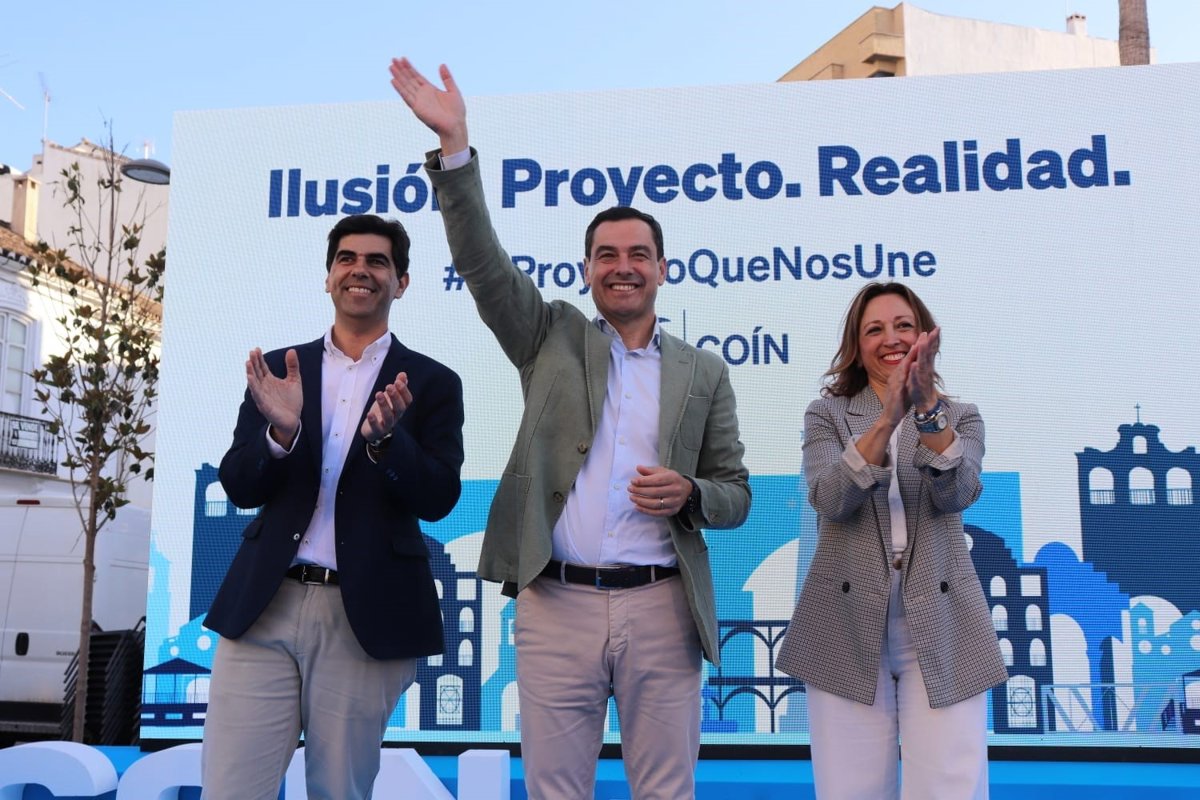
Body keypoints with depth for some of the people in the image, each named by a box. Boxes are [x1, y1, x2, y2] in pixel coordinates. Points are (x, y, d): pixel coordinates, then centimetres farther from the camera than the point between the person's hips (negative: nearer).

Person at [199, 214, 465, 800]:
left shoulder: (431, 384, 4)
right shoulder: (278, 369, 10)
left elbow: (438, 500, -4)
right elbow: (239, 489, 5)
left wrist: (384, 438, -22)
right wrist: (281, 429, -15)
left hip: (364, 616, -1)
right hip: (264, 607, 2)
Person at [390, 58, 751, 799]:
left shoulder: (704, 372, 10)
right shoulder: (552, 339, 9)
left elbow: (736, 494, 12)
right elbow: (483, 262, -3)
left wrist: (689, 494, -11)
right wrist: (455, 143, -12)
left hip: (661, 606, 1)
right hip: (557, 605, 0)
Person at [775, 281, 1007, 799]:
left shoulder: (961, 417, 10)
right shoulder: (826, 415, 7)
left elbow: (957, 494, -11)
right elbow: (830, 499, -13)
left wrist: (927, 408, -26)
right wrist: (888, 418, -26)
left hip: (941, 625, 1)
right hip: (849, 626, 0)